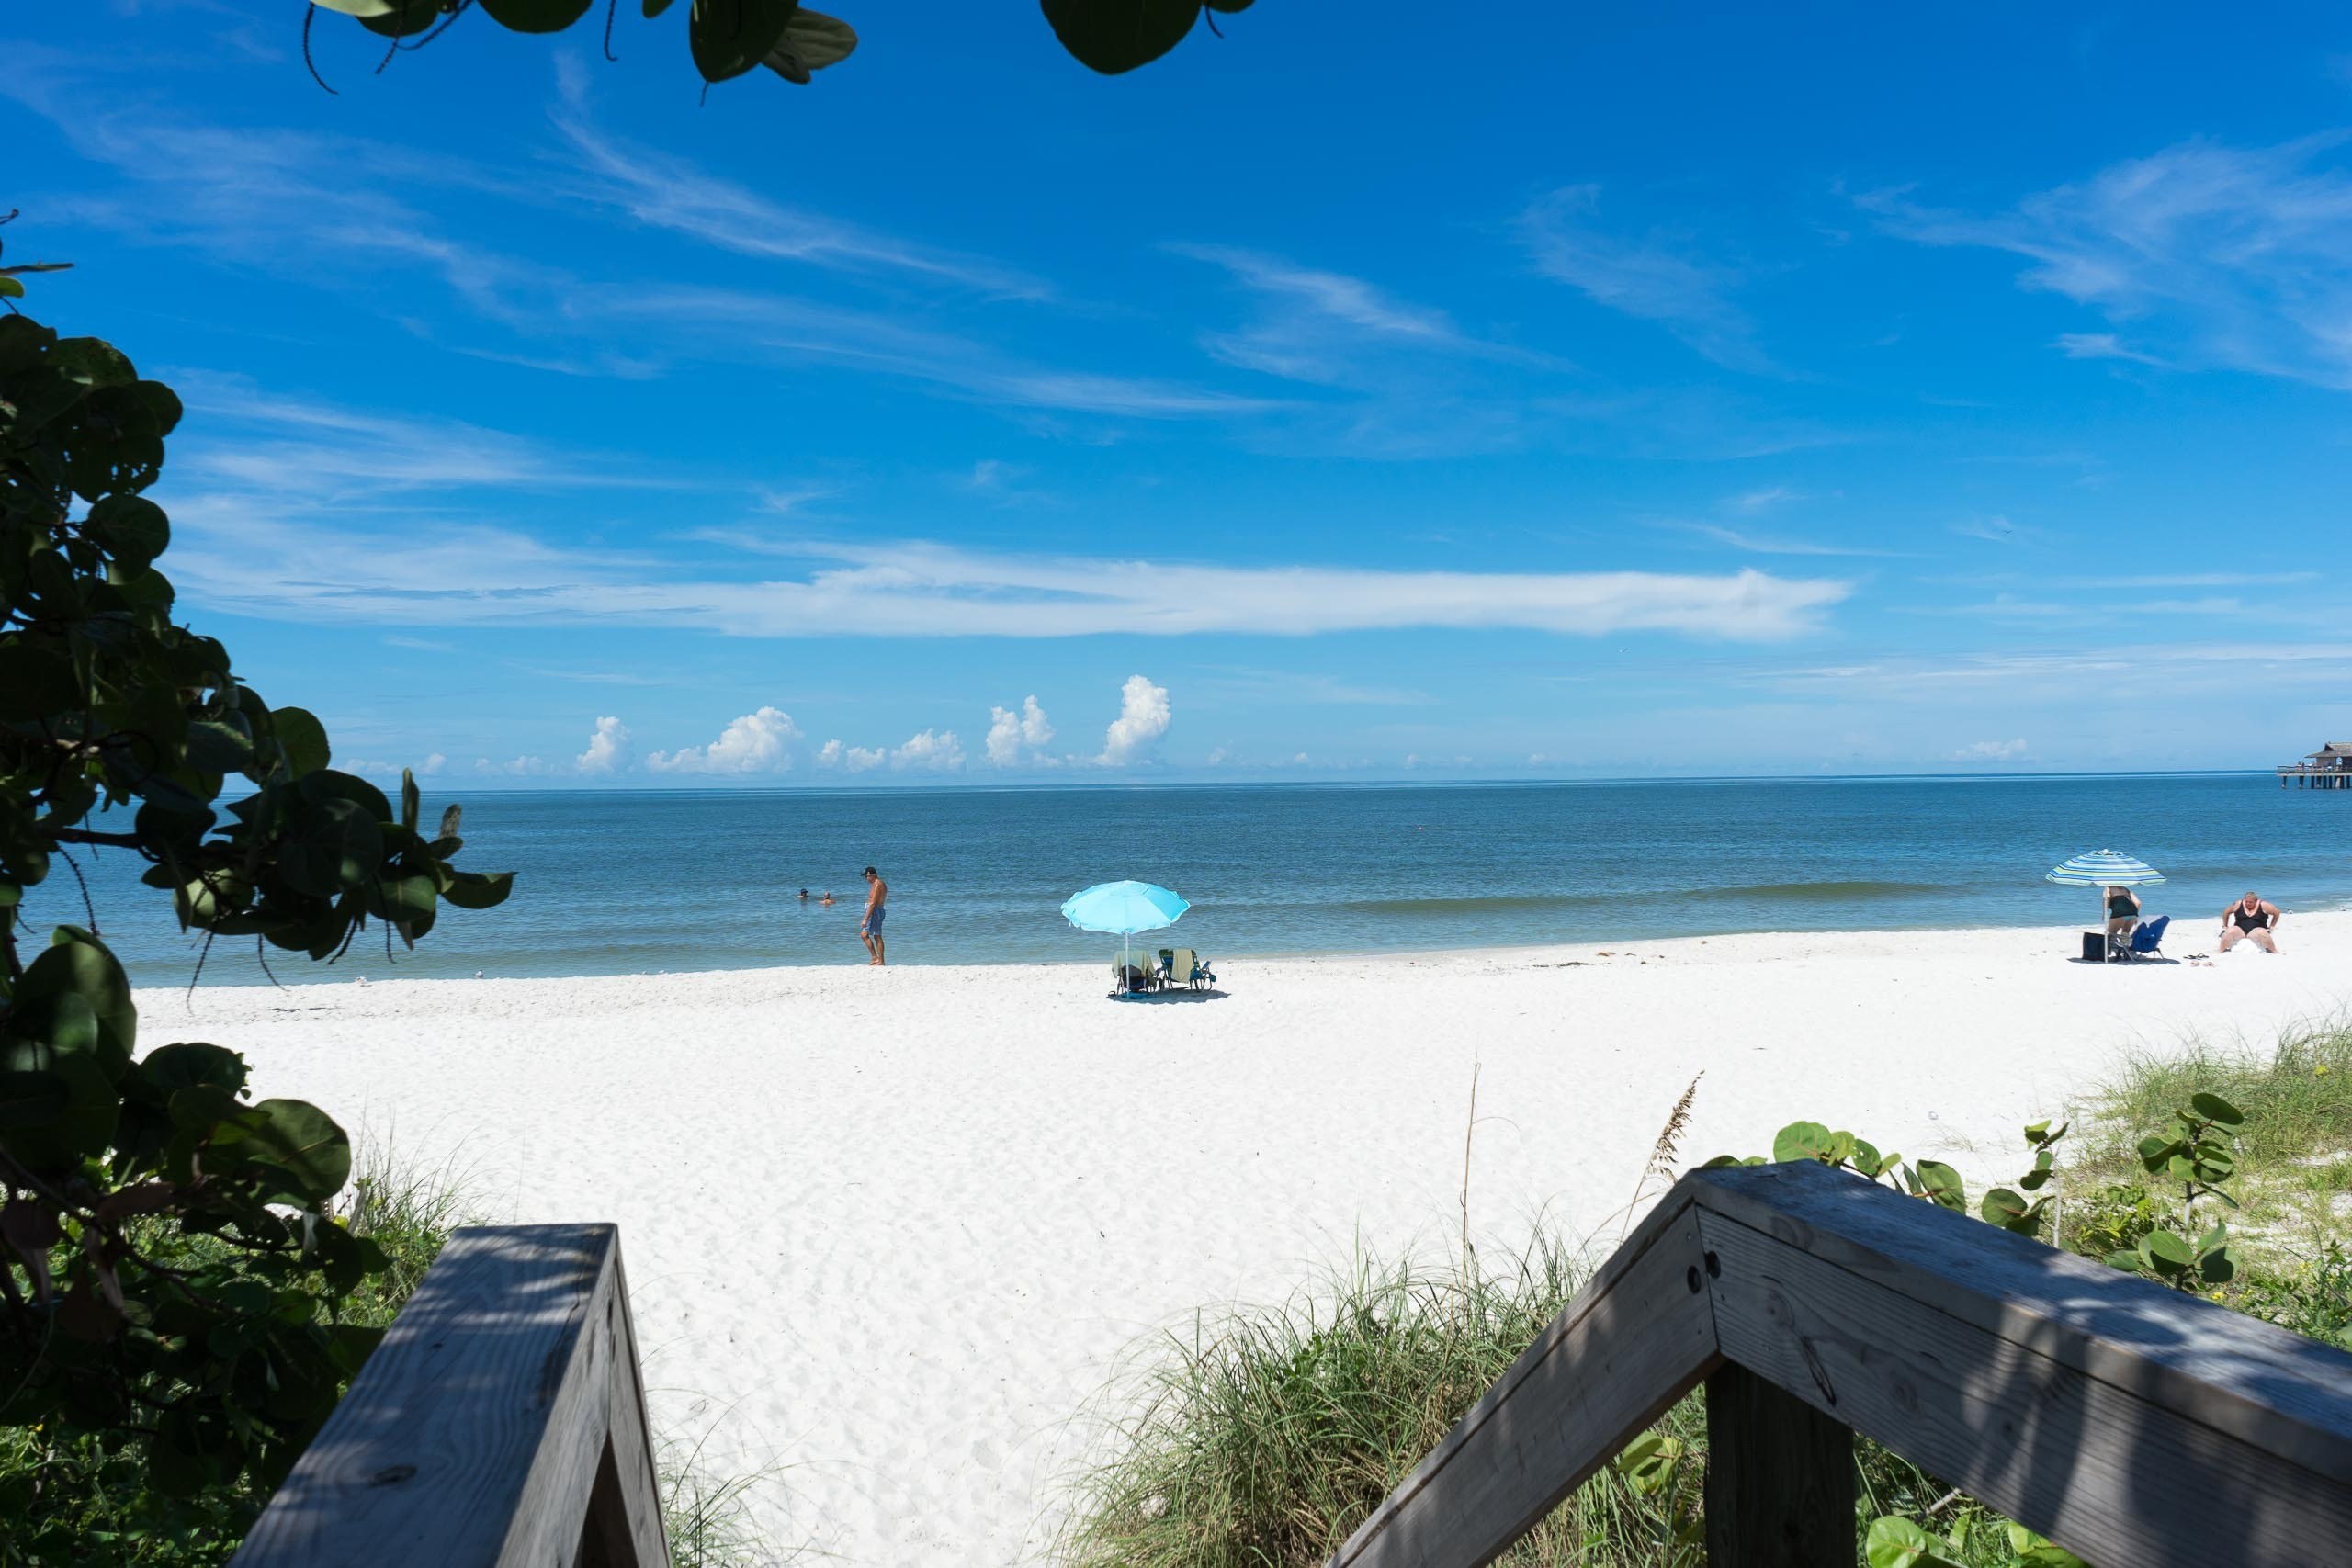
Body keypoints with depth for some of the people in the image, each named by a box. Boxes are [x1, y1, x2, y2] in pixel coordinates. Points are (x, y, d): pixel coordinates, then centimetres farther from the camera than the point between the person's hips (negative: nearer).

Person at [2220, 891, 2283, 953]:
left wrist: (2272, 926, 6)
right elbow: (2226, 913, 15)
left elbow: (2277, 912, 6)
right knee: (2230, 931, -33)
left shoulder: (2262, 905, -3)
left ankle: (2275, 952, -25)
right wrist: (2225, 926, 15)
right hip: (2240, 931, 1)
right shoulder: (2238, 904, 2)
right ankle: (2222, 951, -28)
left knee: (2262, 933, -37)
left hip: (2256, 931, -1)